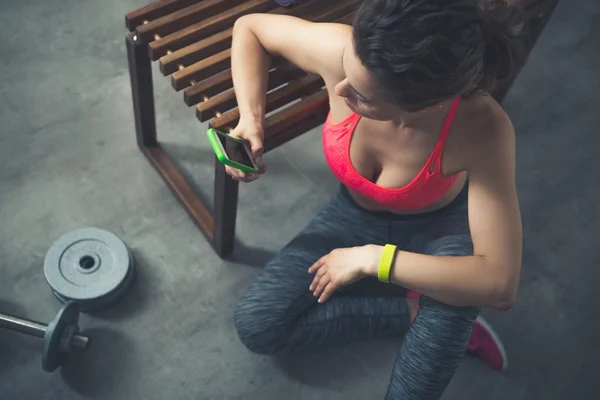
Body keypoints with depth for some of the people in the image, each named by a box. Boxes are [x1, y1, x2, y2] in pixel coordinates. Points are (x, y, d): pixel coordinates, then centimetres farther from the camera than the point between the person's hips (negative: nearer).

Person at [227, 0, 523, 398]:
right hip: (355, 215, 3)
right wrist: (251, 120, -25)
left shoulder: (483, 128, -36)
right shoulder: (341, 51, -32)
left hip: (437, 230, -2)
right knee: (256, 324, -11)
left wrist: (372, 259, -33)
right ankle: (414, 313, -2)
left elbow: (499, 284, -36)